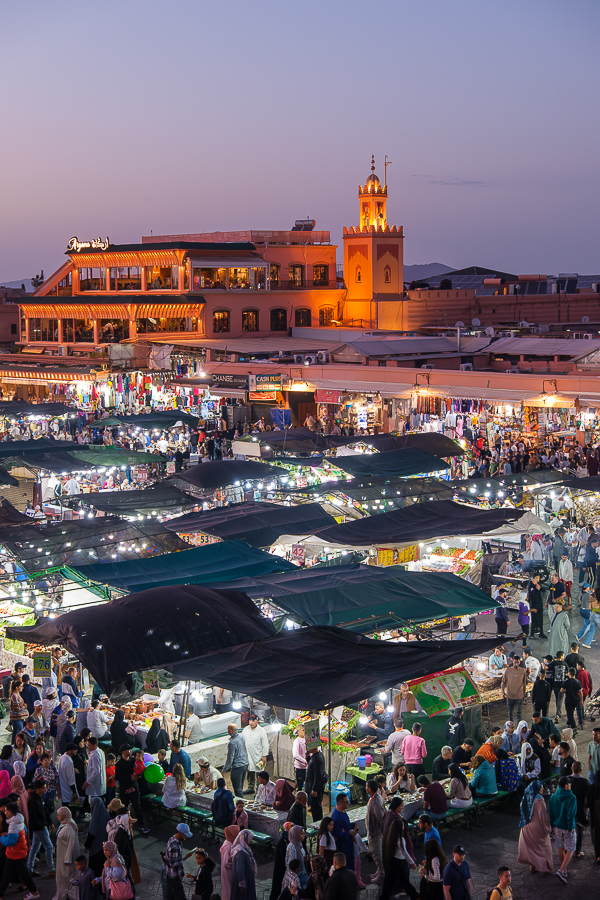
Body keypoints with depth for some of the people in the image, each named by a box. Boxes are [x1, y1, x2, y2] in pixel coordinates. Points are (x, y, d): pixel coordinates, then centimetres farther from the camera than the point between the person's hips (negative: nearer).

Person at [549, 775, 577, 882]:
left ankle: (564, 868, 31)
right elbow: (570, 814, -22)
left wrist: (553, 825, 15)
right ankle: (562, 870, -9)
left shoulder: (553, 797, -3)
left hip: (558, 827, 5)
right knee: (570, 850, 5)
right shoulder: (571, 798, -20)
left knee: (561, 849, 18)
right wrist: (570, 828, -14)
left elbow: (551, 813, 4)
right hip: (568, 828, -5)